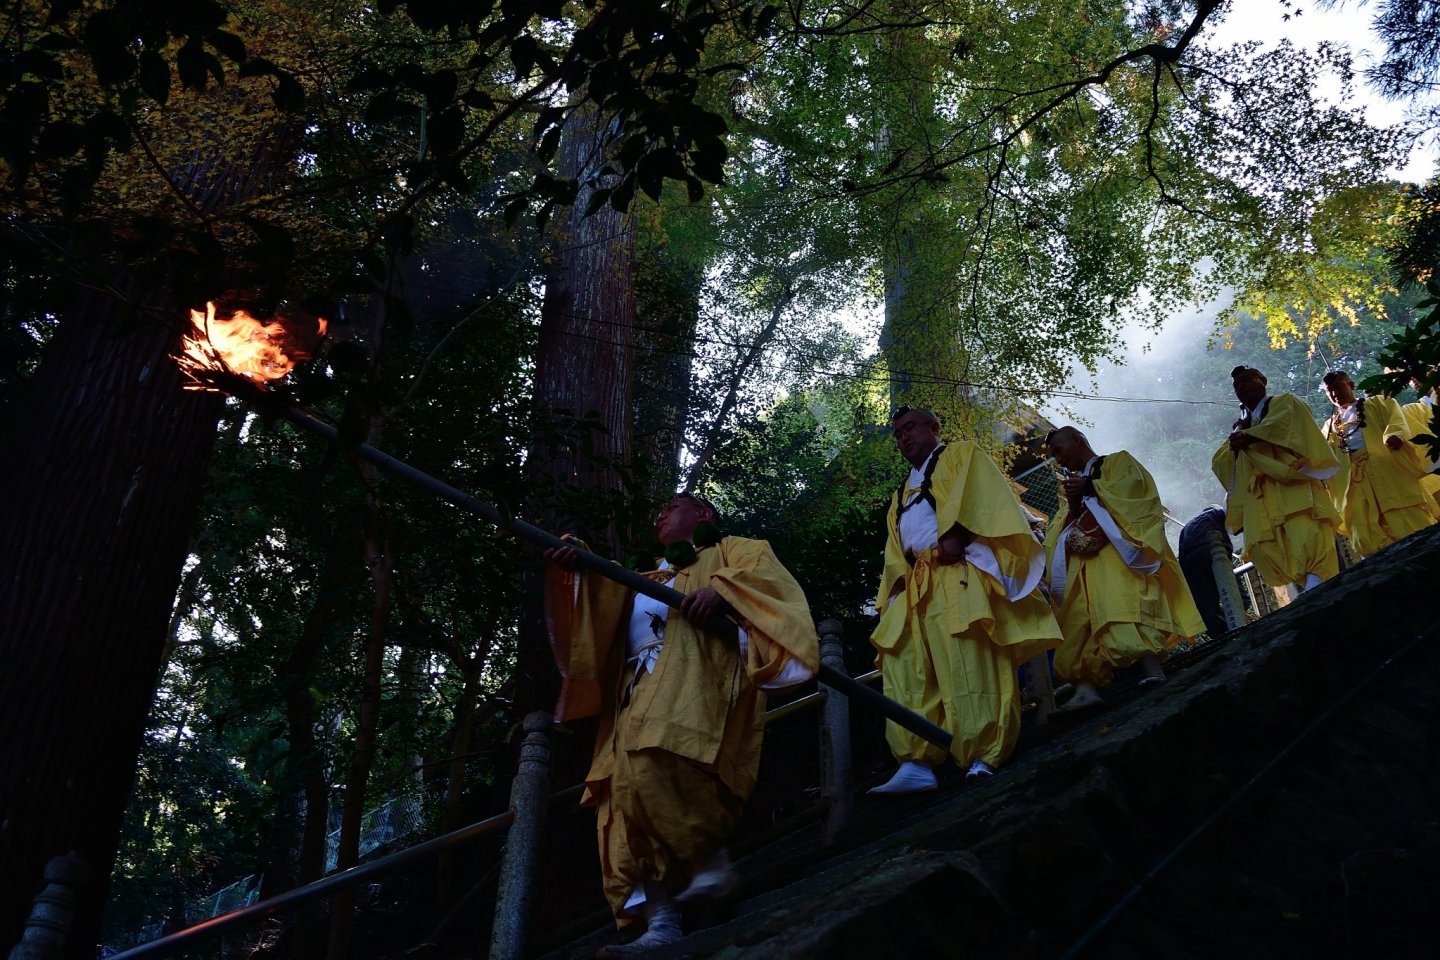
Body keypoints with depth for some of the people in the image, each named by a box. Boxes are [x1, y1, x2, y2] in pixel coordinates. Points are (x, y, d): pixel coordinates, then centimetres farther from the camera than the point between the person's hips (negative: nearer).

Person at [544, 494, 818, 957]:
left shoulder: (731, 551, 21)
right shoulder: (647, 579, 37)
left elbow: (765, 573, 0)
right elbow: (602, 593, 19)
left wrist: (722, 591, -18)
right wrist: (573, 567, -1)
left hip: (693, 683, -7)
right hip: (639, 696, 7)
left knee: (655, 772, -31)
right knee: (627, 798, -9)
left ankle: (712, 863, -16)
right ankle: (661, 923, -12)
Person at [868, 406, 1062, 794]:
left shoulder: (961, 456, 17)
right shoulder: (902, 496, 34)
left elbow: (976, 497, -3)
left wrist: (954, 535, -19)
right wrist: (899, 576, 4)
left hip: (958, 574, -7)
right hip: (917, 587, 7)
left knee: (968, 666, -18)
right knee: (905, 669, -8)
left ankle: (982, 759, -21)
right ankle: (917, 764, -13)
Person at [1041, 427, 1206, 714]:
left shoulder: (1117, 461, 18)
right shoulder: (1073, 484, 33)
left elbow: (1133, 485, -5)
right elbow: (1061, 534, 22)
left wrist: (1090, 487, -2)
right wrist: (1073, 506, 2)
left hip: (1119, 554, -6)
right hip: (1085, 567, 6)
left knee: (1126, 609, -29)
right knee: (1079, 622, -14)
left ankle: (1154, 671, -38)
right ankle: (1085, 688, -25)